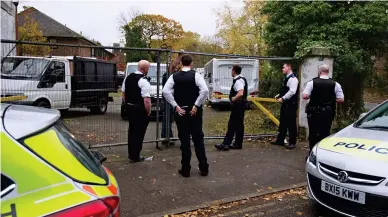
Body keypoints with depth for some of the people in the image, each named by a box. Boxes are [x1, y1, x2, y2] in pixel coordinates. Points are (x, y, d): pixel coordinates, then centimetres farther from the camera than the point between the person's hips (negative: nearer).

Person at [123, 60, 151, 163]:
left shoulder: (128, 77, 6)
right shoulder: (143, 81, -20)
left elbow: (123, 92, 15)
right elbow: (146, 99, -25)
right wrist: (148, 111, -12)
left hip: (130, 108, 8)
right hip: (140, 110, -8)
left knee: (132, 130, 20)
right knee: (138, 132, 5)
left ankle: (131, 153, 34)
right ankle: (135, 156, 14)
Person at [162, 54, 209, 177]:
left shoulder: (174, 76, 0)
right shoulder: (196, 75, -5)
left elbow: (165, 91, -11)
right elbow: (205, 90, -18)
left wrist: (176, 106, -8)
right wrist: (196, 105, -12)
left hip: (180, 111, 1)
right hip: (194, 111, -1)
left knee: (184, 141, 8)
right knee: (198, 139, 10)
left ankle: (185, 170, 13)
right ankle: (204, 168, 15)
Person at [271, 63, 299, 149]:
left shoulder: (292, 79, -15)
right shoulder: (286, 78, 16)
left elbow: (292, 92, -24)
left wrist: (283, 98, -19)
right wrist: (279, 95, 8)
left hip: (291, 104, -10)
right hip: (285, 104, 10)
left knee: (291, 124, -1)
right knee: (283, 123, 15)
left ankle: (292, 143, 9)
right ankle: (280, 140, 25)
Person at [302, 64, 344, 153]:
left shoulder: (312, 82, -8)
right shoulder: (335, 84, -4)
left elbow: (304, 96, -13)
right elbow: (341, 99, -3)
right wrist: (331, 99, 13)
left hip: (314, 112, -1)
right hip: (328, 113, 1)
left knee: (313, 133, 9)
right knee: (325, 133, 10)